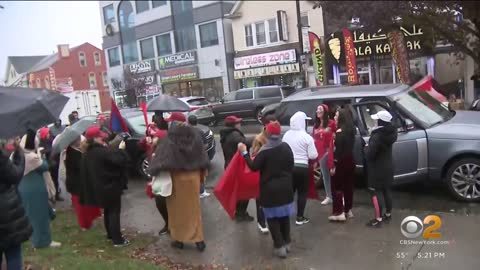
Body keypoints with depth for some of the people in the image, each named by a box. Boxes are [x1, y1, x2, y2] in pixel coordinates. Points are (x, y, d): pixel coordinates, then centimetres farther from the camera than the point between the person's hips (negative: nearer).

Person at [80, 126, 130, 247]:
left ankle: (110, 234, 33)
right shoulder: (103, 151, -23)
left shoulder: (87, 153, 5)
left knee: (107, 211, 21)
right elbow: (121, 160, -31)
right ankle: (117, 240, 0)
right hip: (111, 186, -9)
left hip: (100, 188, 9)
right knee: (114, 212, -2)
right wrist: (121, 149, -11)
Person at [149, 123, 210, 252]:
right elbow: (203, 160, 1)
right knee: (194, 209, 13)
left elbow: (160, 161, -19)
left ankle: (178, 239, 24)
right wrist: (202, 174, 14)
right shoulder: (196, 139, -6)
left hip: (176, 180, -3)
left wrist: (153, 170, 0)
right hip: (193, 178, 3)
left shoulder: (168, 143, -17)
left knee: (177, 210, 13)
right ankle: (199, 239, 16)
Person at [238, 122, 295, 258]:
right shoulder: (286, 147, 1)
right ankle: (287, 243, 27)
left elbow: (254, 167, -13)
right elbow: (291, 166, 7)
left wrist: (244, 153, -5)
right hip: (285, 187, 5)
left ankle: (280, 246, 6)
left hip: (270, 189, -5)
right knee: (285, 215, 17)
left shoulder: (265, 150, -16)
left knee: (272, 217, 6)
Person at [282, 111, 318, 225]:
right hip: (302, 167, -4)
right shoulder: (307, 137, -13)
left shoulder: (286, 135, 1)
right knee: (302, 192, 8)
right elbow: (313, 155, -11)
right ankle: (300, 217, 10)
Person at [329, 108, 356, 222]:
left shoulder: (340, 131, -18)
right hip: (350, 161, 9)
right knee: (348, 186, 15)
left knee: (336, 186, 0)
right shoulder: (350, 129, 8)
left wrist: (334, 165, -18)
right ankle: (348, 210, 24)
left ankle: (339, 213, -1)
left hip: (341, 162, -9)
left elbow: (338, 150, -21)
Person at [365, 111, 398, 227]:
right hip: (387, 167, 9)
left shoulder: (377, 136, -24)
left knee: (376, 192, -3)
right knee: (387, 190, 17)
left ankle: (378, 219, -1)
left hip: (377, 169, -9)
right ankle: (388, 214, 29)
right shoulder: (390, 133, 3)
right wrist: (370, 148, 13)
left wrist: (366, 149, -4)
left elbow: (369, 154, -23)